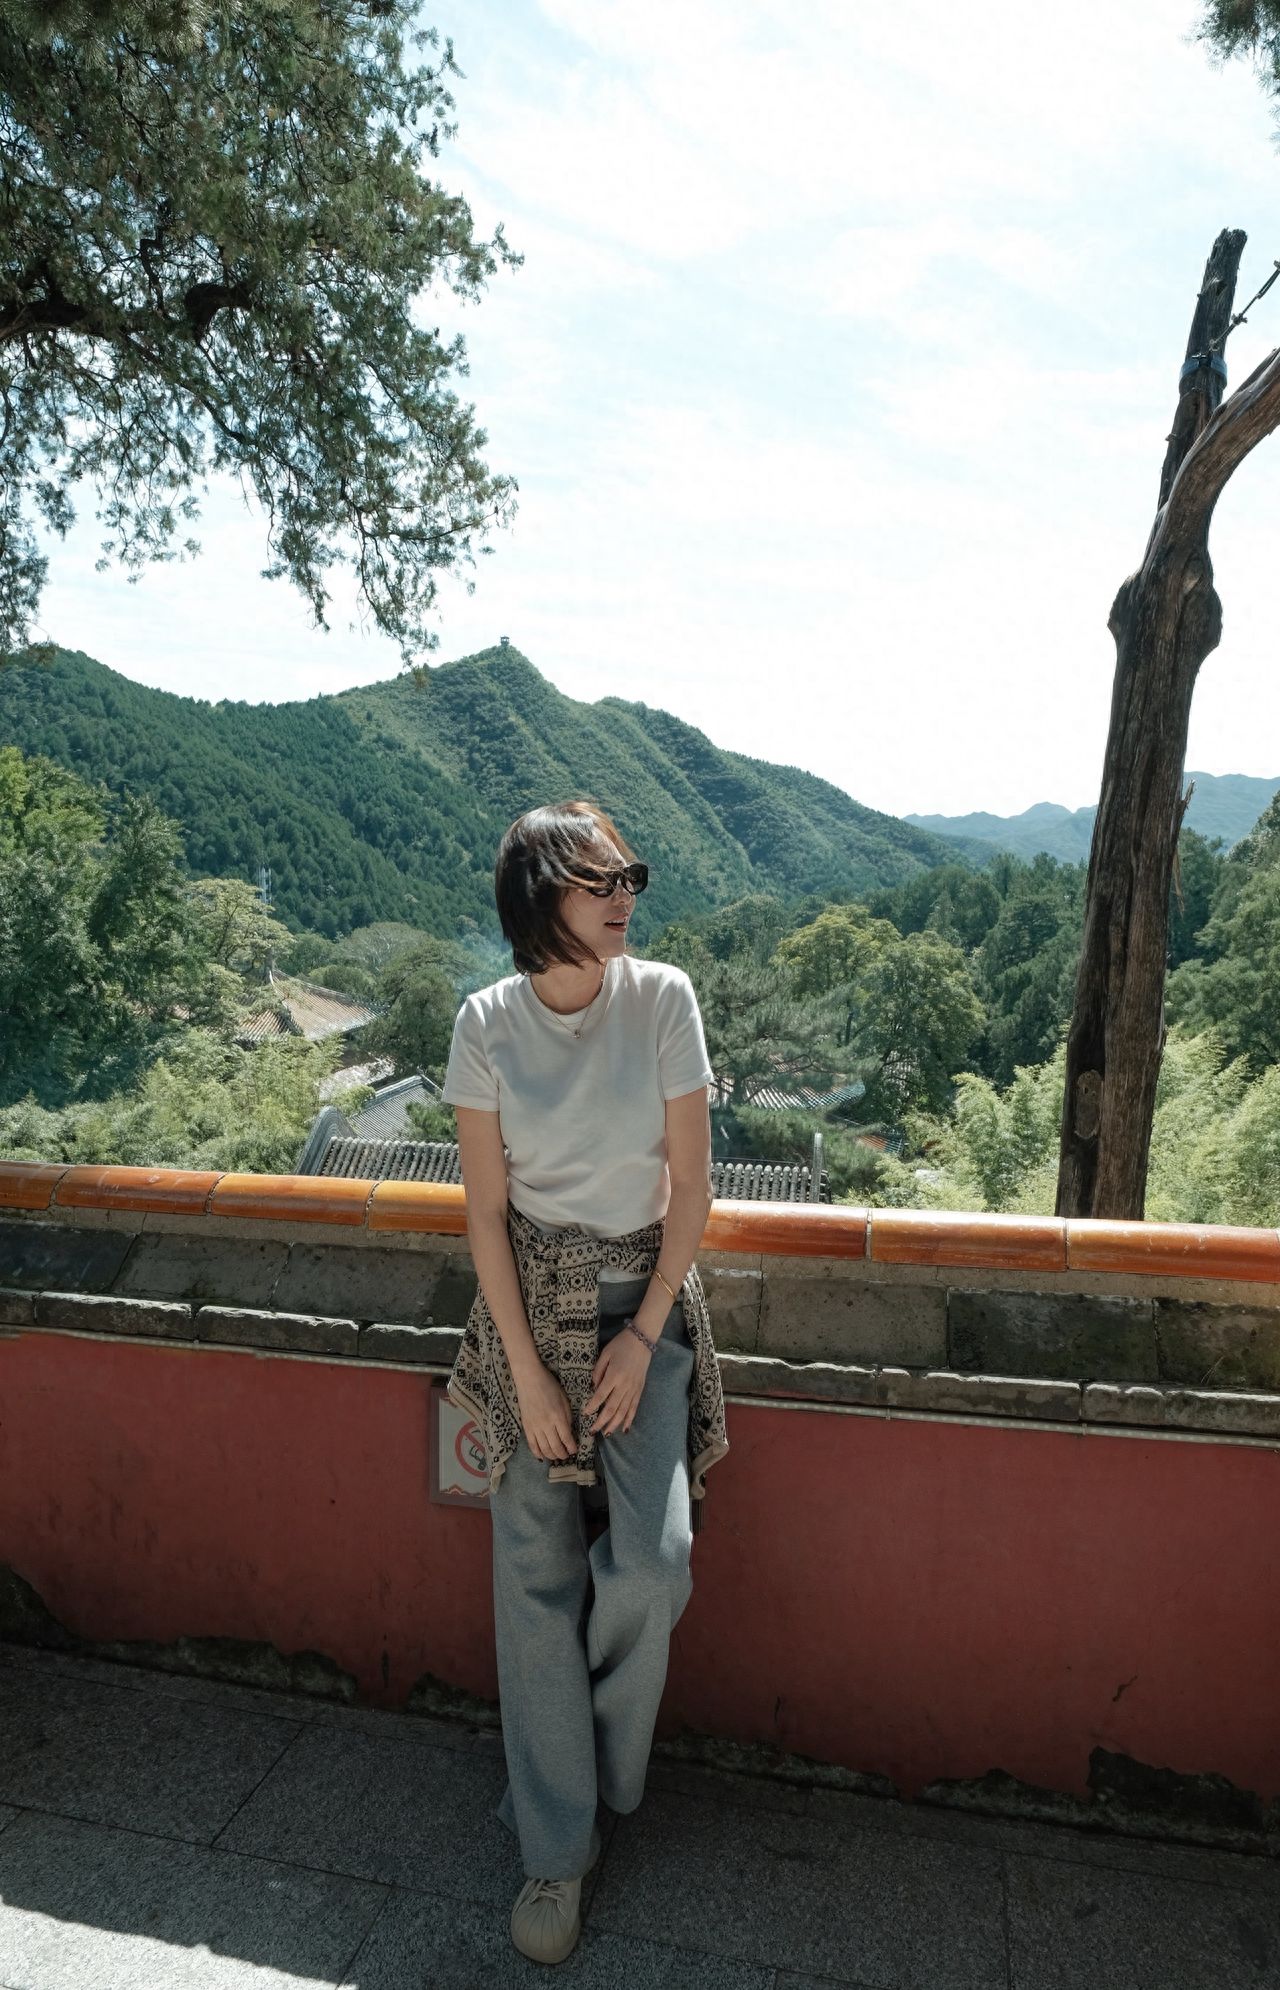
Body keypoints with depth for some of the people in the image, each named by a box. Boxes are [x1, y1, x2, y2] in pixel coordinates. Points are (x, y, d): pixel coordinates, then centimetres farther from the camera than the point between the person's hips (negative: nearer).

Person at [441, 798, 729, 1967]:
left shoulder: (663, 998, -9)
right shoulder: (487, 1024, -8)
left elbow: (690, 1184, -6)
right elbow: (486, 1210, -5)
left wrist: (642, 1335, -8)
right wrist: (528, 1371, -7)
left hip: (644, 1296, 0)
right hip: (531, 1299, 1)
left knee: (654, 1560, -9)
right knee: (536, 1573, 5)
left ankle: (600, 1758, 25)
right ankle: (559, 1845, 26)